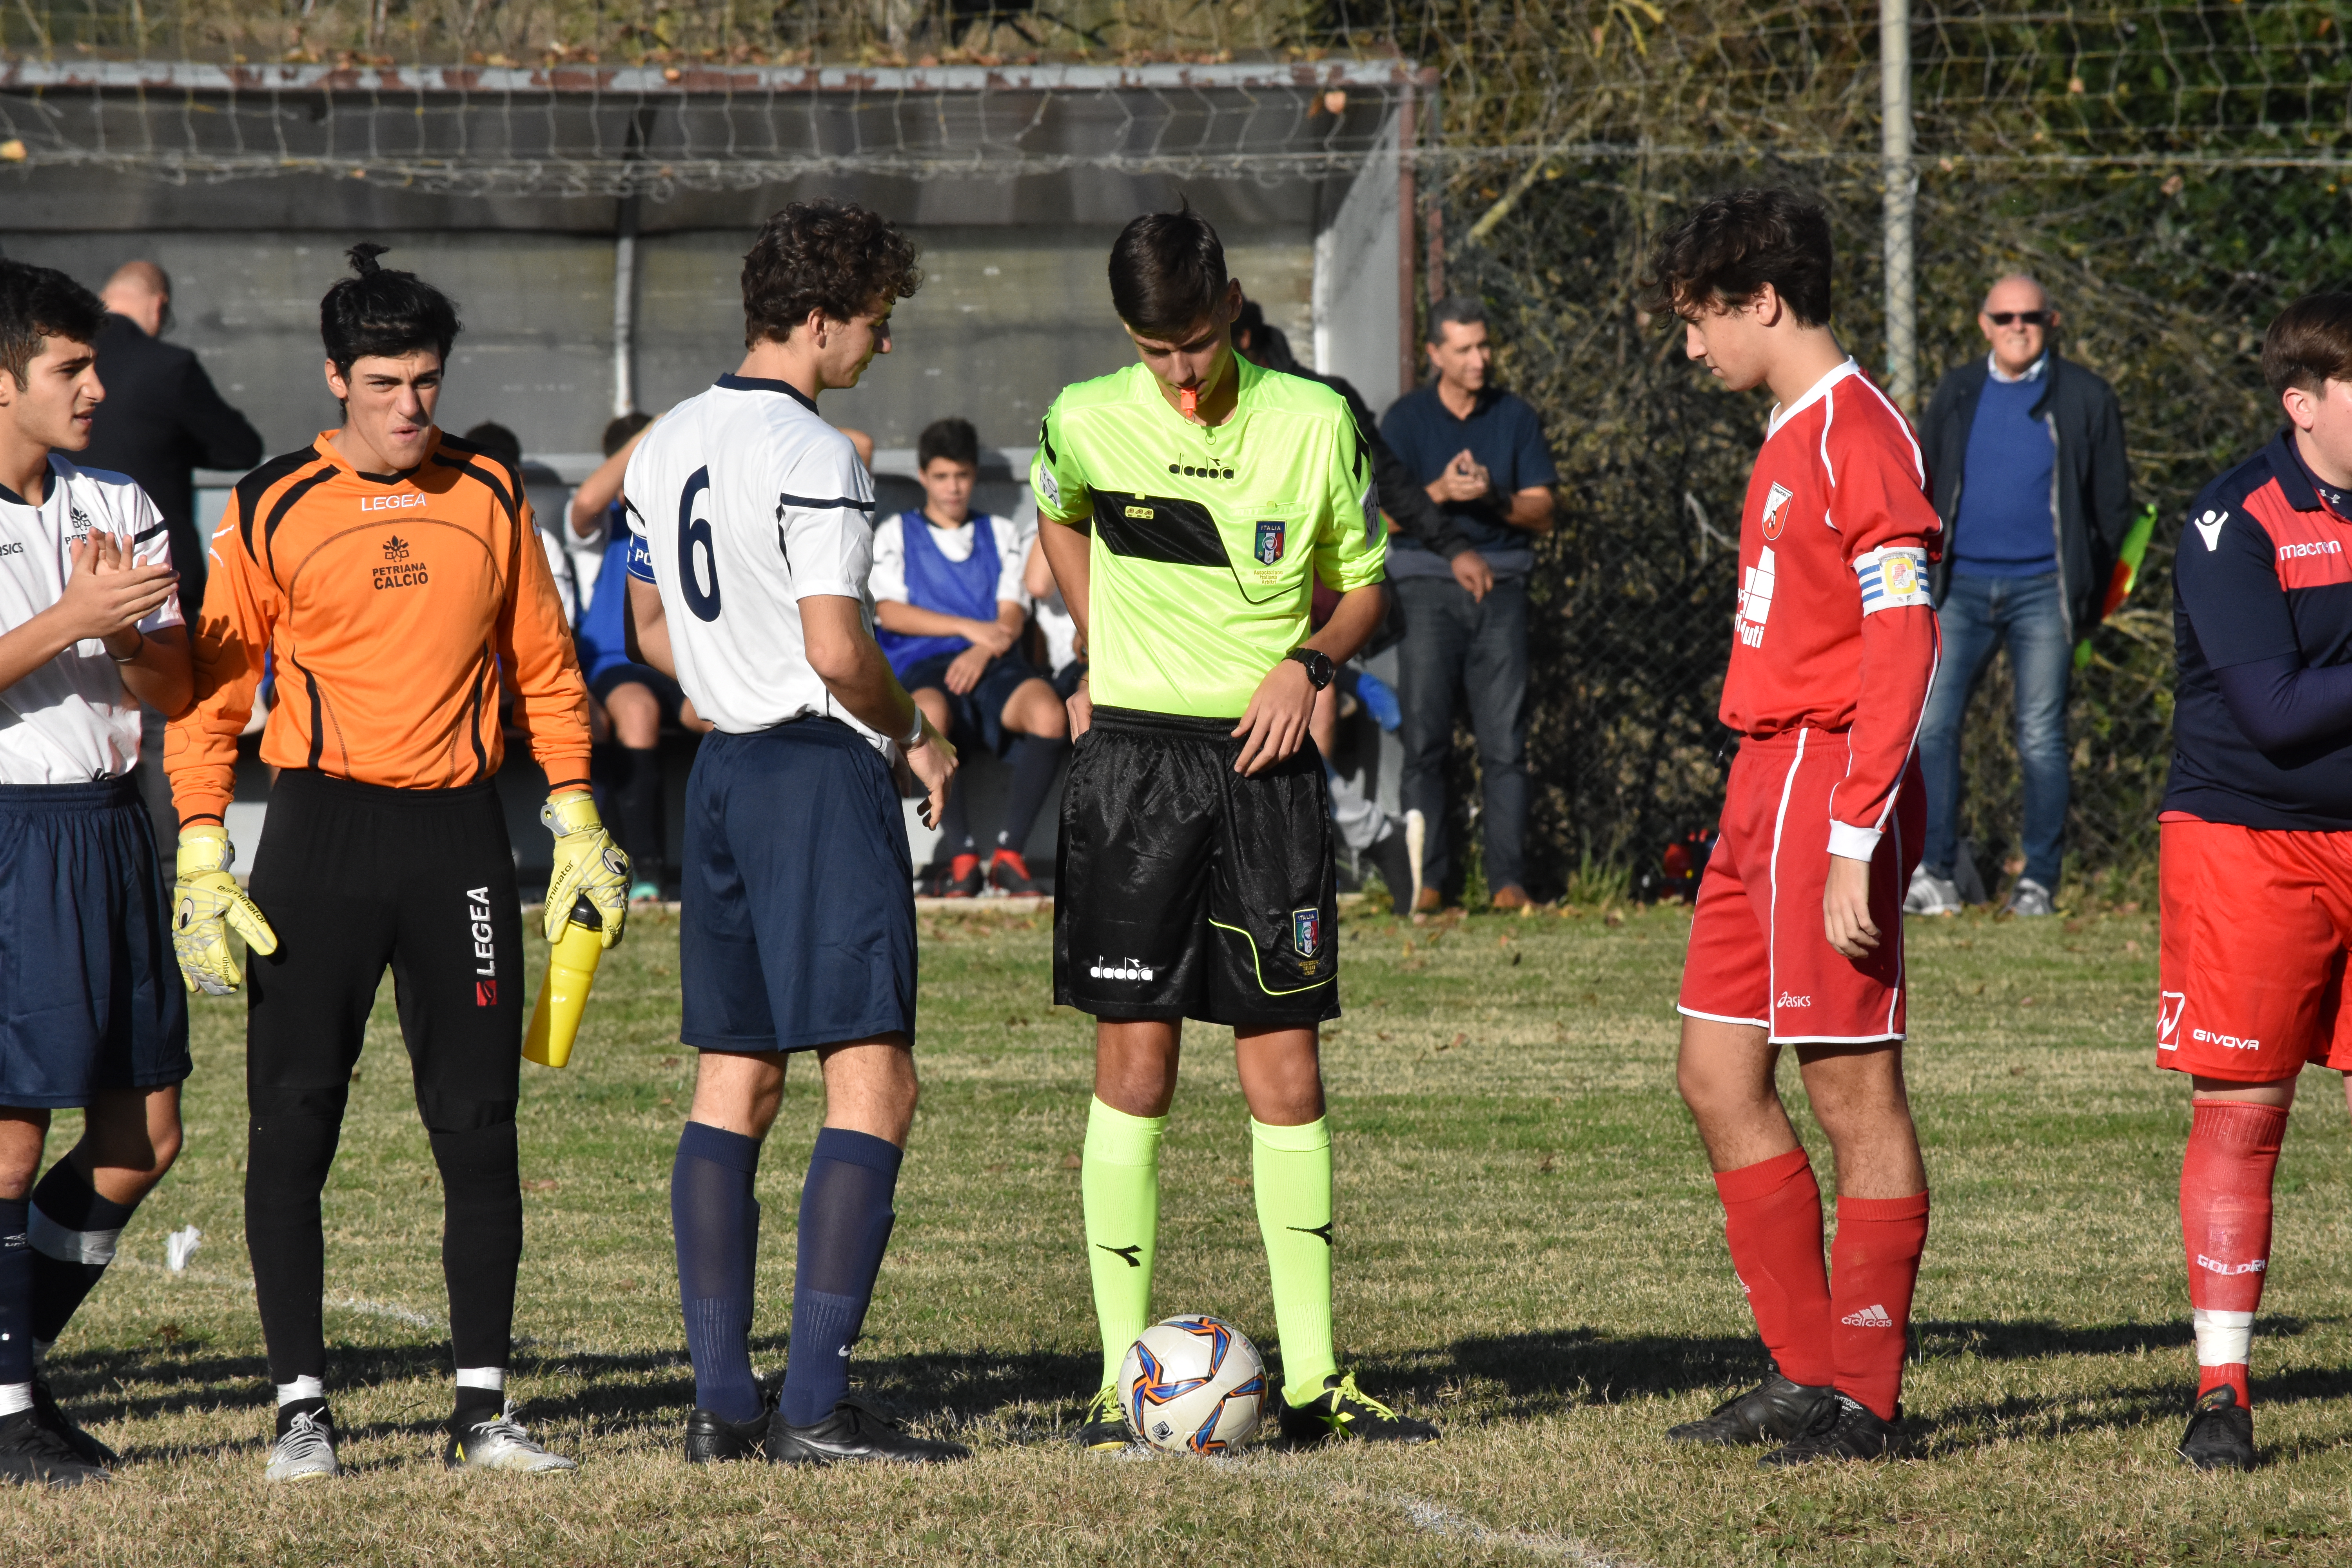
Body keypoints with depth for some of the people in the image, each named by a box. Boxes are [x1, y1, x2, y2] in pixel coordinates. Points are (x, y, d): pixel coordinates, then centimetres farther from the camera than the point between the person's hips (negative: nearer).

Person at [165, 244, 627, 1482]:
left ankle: (483, 1406, 7)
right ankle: (301, 1405, 2)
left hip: (459, 827, 2)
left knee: (478, 1124, 1)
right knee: (291, 1125, -4)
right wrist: (202, 858, -5)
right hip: (322, 825, -2)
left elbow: (543, 668, 16)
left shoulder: (490, 497, 8)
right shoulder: (271, 510, 0)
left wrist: (577, 825, 11)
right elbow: (210, 686, 2)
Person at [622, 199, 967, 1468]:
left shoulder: (667, 446, 12)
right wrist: (915, 735, -4)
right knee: (873, 1085, -7)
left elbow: (652, 626, 21)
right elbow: (838, 649, -20)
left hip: (722, 767, 9)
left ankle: (721, 1398, 7)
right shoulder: (813, 457, -15)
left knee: (733, 1086, 9)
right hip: (822, 770, -9)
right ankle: (816, 1404, -14)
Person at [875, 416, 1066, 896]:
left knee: (1049, 715, -34)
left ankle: (1009, 853, -25)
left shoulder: (1003, 534, 24)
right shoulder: (895, 533, 19)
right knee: (929, 715, -41)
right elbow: (889, 612, 4)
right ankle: (961, 856, -32)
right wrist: (968, 627, -5)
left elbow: (1013, 616, 11)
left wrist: (983, 650, -11)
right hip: (923, 665, -2)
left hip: (994, 662, 2)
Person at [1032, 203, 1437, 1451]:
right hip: (1134, 753, -1)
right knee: (1134, 1064, -4)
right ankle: (1123, 1375, 0)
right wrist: (1104, 659, 12)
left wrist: (1308, 663, -8)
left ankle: (1310, 1374, 6)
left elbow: (1360, 587, 11)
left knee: (1286, 1068, 1)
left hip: (1267, 757, 1)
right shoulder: (1087, 422, 0)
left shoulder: (1313, 423, 0)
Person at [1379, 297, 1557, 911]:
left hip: (1500, 585, 1)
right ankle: (1428, 877, -3)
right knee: (1425, 738, -6)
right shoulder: (1406, 418, 6)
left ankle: (1508, 877, -3)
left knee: (1505, 740, -5)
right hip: (1428, 584, -1)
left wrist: (1494, 498, -12)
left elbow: (1543, 513, 7)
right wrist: (1442, 492, -18)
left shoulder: (1516, 417, 11)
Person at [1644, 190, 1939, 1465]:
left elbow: (1903, 643, -19)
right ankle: (1806, 1374, 17)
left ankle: (1864, 1399, 0)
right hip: (1763, 787, 10)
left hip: (1827, 785, -10)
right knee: (1718, 1081, 11)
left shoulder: (1859, 433, -13)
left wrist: (1853, 844, -22)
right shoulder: (1790, 438, 17)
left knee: (1853, 1091, -4)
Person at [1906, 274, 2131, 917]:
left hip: (2042, 591, -2)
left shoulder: (2085, 398, 3)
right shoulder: (1956, 394, 11)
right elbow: (1923, 489, 17)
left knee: (2041, 739, 1)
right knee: (1931, 725, -6)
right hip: (1961, 589, 2)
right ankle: (1933, 873, -1)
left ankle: (2039, 881, 7)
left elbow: (2112, 502, 7)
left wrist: (2093, 592, 2)